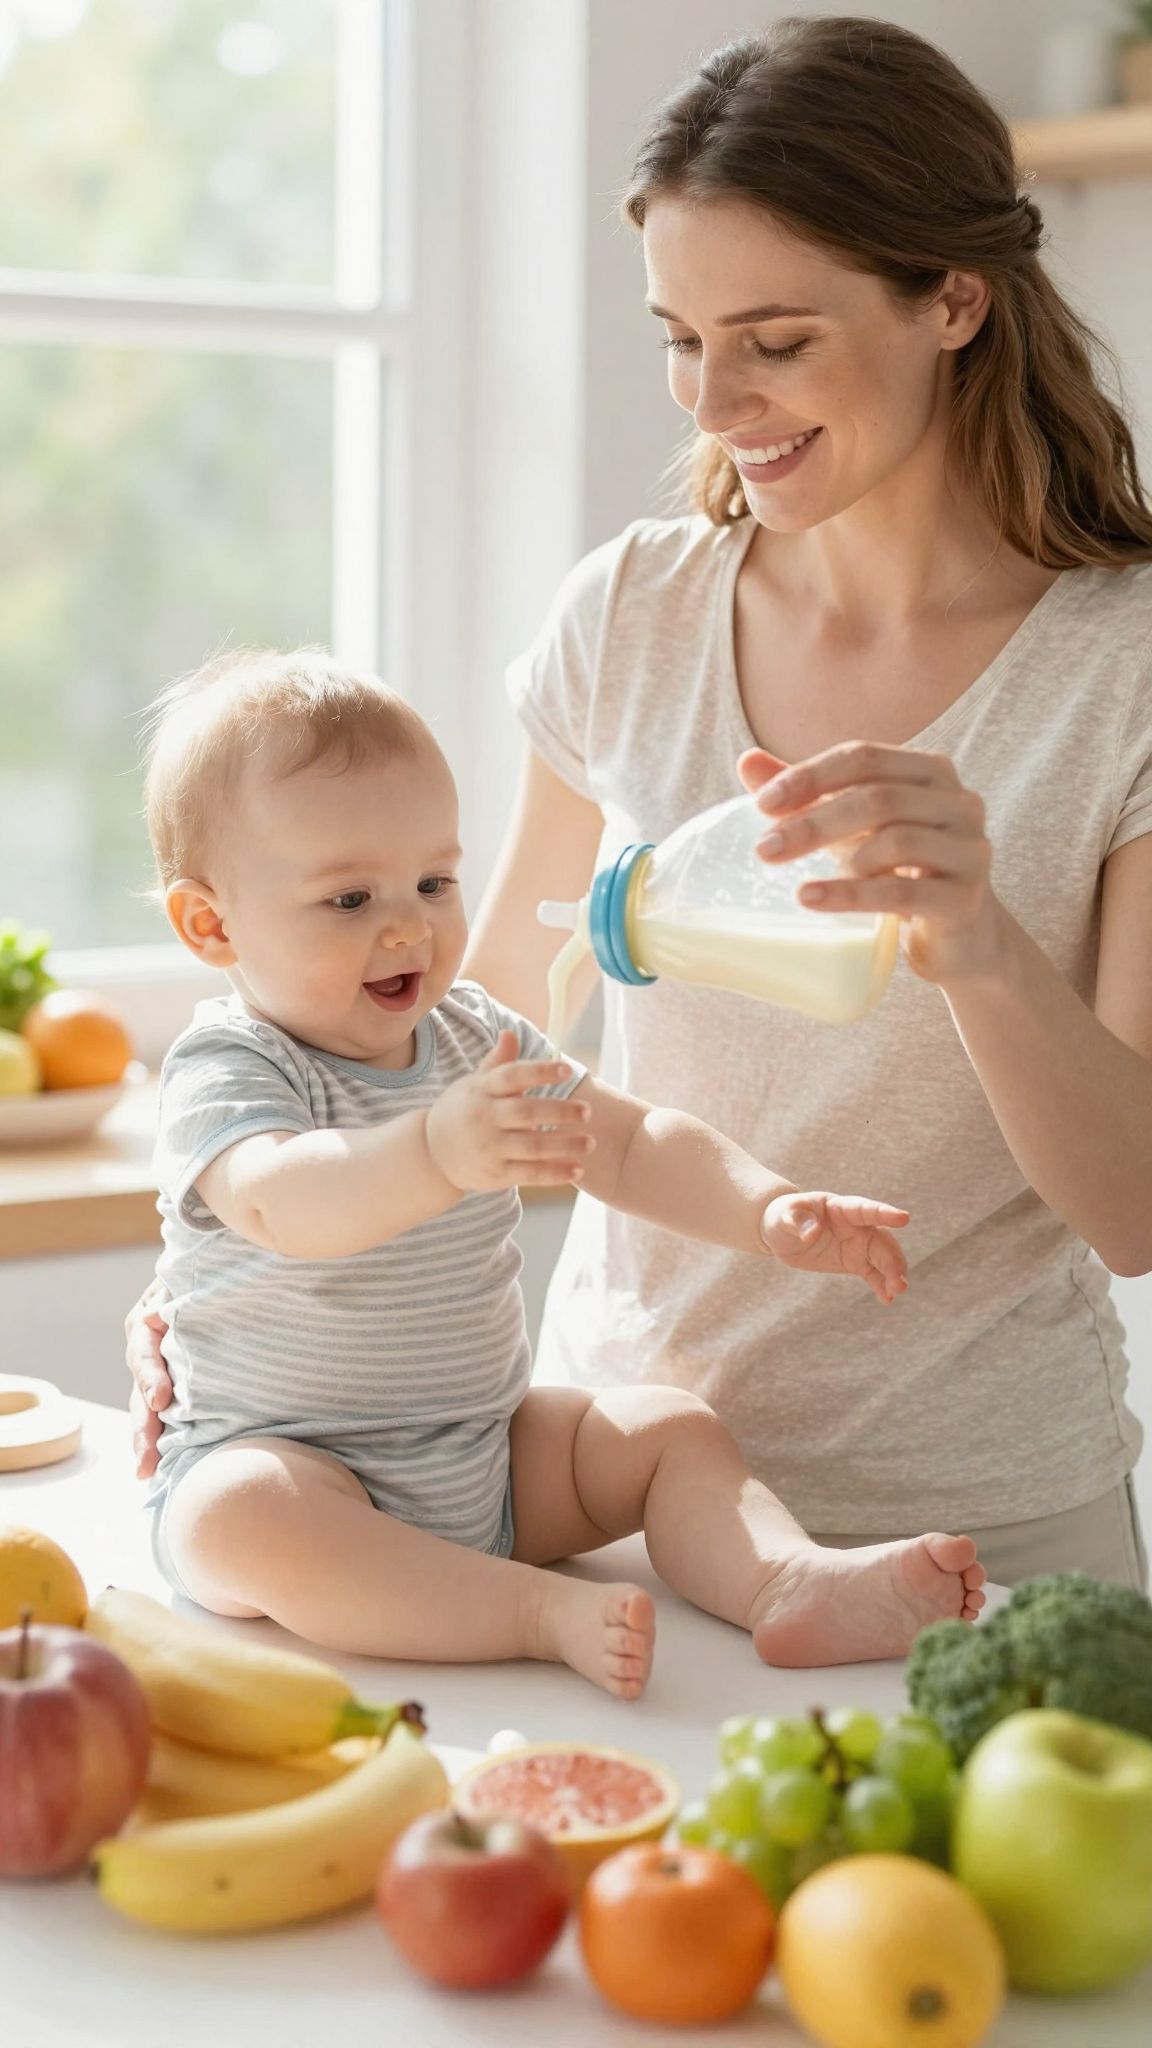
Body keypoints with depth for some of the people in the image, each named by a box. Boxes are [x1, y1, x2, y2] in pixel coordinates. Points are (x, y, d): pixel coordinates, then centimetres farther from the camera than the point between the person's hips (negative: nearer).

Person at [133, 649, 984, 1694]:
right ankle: (547, 1615, -40)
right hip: (286, 1462, -7)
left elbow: (630, 1144, 10)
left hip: (485, 1458, 7)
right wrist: (434, 1151, -59)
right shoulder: (225, 1070, -18)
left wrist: (769, 1211, -8)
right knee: (240, 1516, -37)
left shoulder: (476, 1037, 6)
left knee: (671, 1429, -3)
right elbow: (278, 1199, -40)